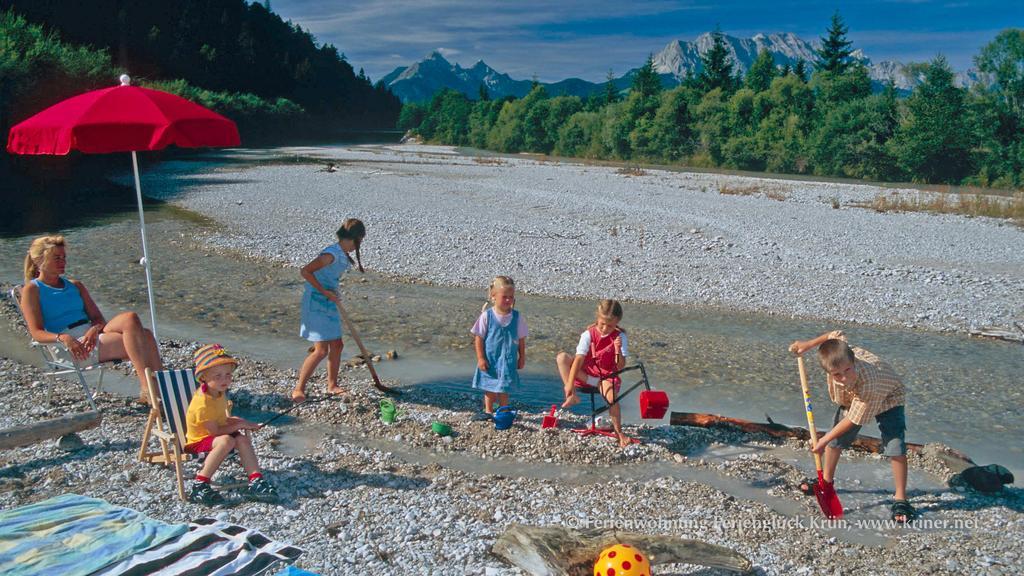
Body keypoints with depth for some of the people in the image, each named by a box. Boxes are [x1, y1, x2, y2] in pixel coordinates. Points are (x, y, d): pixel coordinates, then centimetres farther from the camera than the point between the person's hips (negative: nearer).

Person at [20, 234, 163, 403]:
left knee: (145, 335, -26)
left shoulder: (75, 286, 25)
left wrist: (94, 329, -9)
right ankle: (147, 388, -40)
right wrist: (62, 338, -24)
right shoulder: (32, 290, 8)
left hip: (92, 335, 6)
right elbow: (36, 332, -4)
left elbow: (98, 318, 16)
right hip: (73, 345, -6)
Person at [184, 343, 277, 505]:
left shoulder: (219, 393, 2)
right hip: (198, 441, -9)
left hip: (215, 437, 9)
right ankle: (200, 486, -29)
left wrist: (238, 422, -1)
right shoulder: (202, 403, -28)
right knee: (226, 441, -34)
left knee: (243, 439, -13)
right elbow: (215, 431, -25)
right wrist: (239, 425, -16)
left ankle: (256, 482, -17)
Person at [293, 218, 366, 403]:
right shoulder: (331, 254, -22)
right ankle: (298, 389, 1)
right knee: (321, 350, -10)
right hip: (316, 304, -9)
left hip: (328, 304, 9)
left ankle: (332, 385, 28)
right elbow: (305, 271, -25)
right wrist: (325, 292, -22)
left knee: (337, 345, 14)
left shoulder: (343, 256, 7)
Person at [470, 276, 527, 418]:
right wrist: (480, 358, -9)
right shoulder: (487, 316, -11)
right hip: (489, 359, 0)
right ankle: (488, 411, 29)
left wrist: (522, 357, 6)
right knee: (488, 386, 13)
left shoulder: (517, 317, -5)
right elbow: (479, 338, -7)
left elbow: (521, 339, 4)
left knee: (503, 388, 5)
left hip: (508, 360, 0)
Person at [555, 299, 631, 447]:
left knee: (611, 397, -33)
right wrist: (570, 383, -26)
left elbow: (620, 366, -12)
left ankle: (619, 432, -9)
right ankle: (571, 395, -23)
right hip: (586, 373, 1)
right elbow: (579, 359, -18)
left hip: (607, 375, -1)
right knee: (561, 357, -21)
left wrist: (618, 350, -30)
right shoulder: (588, 334, -10)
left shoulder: (619, 337, -8)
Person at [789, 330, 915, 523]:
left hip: (887, 398, -5)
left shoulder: (869, 385, -48)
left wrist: (824, 440, -25)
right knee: (835, 440, 10)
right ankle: (827, 480, 31)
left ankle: (901, 499, -8)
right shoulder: (835, 354, -37)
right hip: (851, 398, 6)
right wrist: (809, 344, -17)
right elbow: (836, 334, -13)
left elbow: (853, 420, -35)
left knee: (895, 446, -20)